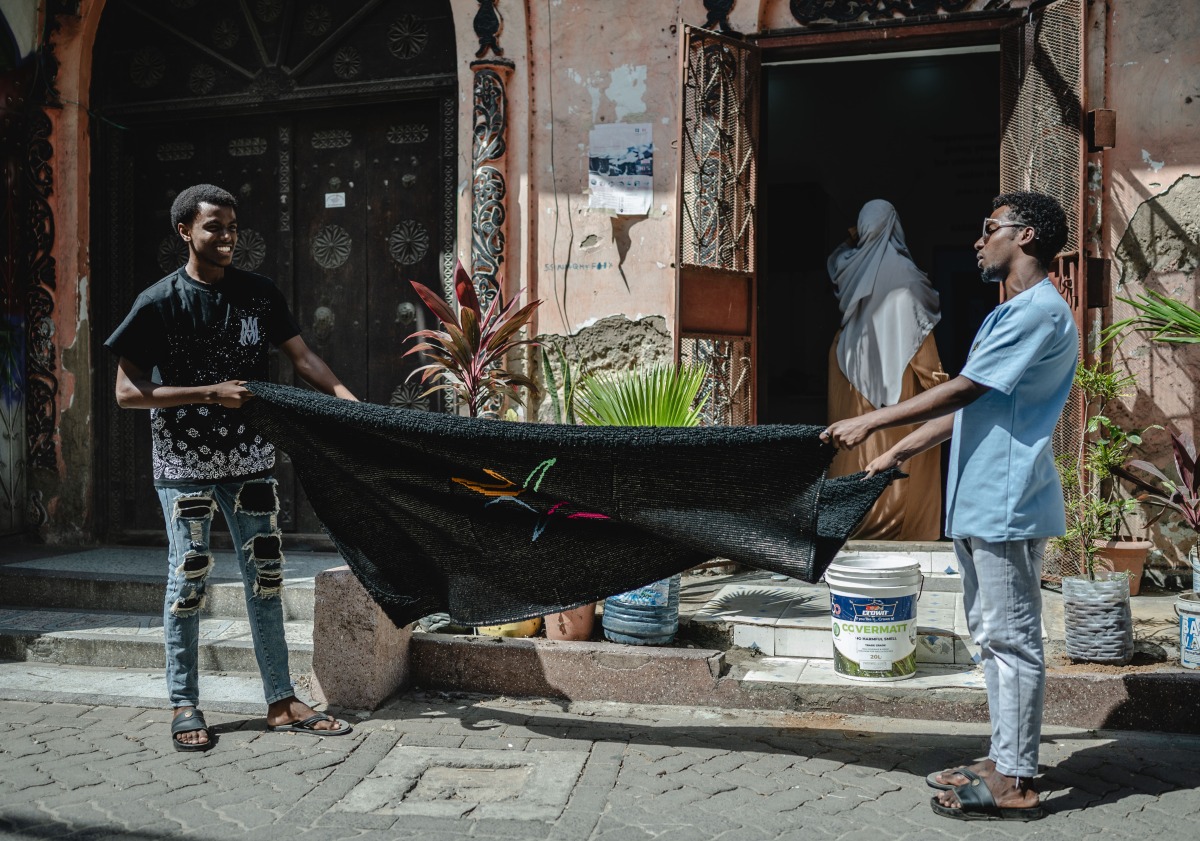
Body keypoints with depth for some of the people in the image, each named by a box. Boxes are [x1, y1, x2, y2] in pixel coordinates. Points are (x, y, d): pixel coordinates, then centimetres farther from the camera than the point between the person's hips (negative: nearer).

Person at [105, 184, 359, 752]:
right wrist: (211, 393, -18)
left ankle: (281, 703, 14)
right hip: (184, 461, -4)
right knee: (189, 576, 1)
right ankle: (184, 706, 16)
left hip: (249, 456, 4)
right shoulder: (159, 303, -6)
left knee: (265, 573, 5)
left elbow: (302, 356, 3)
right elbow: (127, 392, -9)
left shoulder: (258, 294, 5)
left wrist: (347, 398, -15)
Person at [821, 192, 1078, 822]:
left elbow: (962, 391, -18)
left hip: (1007, 504, -11)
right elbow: (964, 409, 22)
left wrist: (870, 423, -14)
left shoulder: (1040, 311, -12)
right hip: (978, 504, 11)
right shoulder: (1007, 315, 21)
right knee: (992, 635, 15)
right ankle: (1005, 762, 25)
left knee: (1012, 639, -4)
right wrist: (896, 454, 19)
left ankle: (1015, 784, 4)